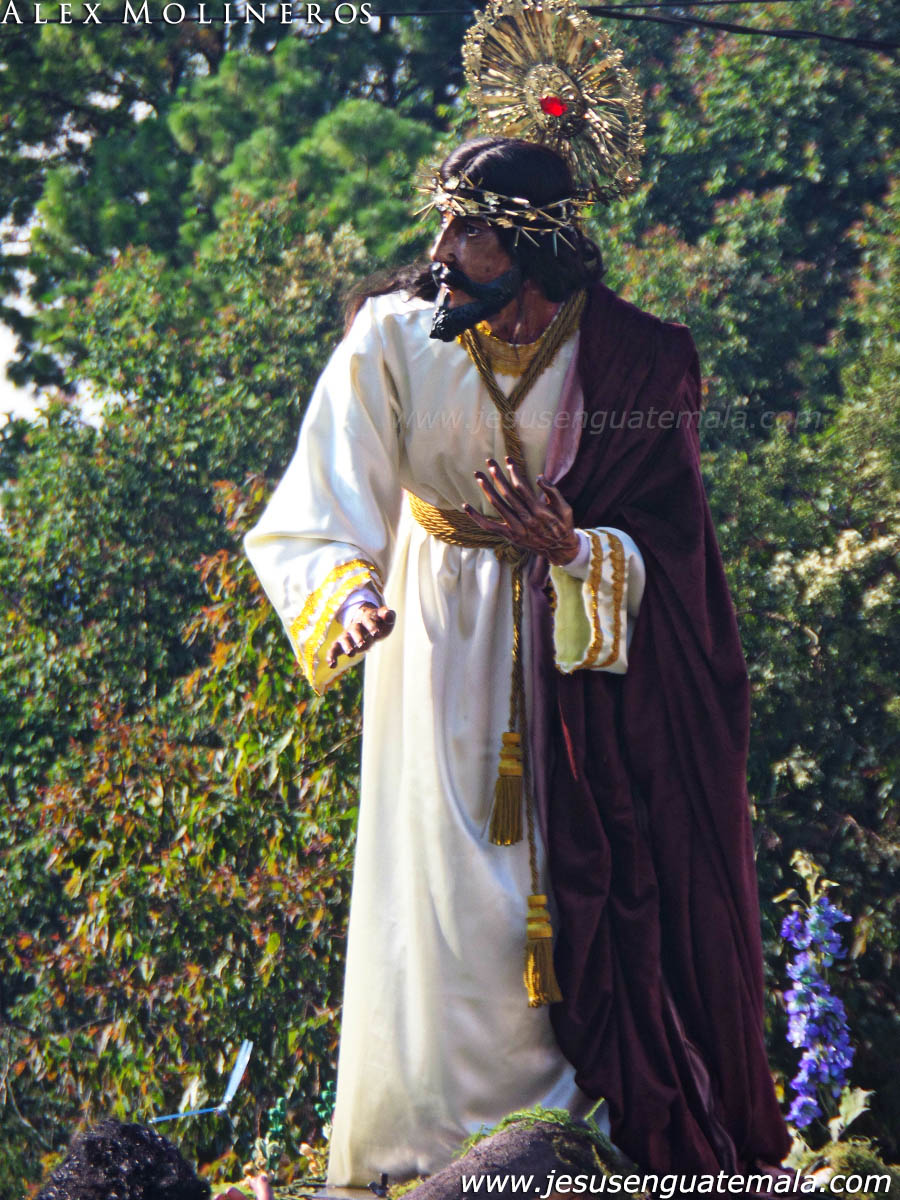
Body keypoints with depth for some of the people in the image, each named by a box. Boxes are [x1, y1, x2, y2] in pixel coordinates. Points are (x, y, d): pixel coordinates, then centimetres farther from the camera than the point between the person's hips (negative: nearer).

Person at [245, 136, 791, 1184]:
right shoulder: (395, 336, -14)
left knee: (601, 888, 4)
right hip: (444, 637, 0)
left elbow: (668, 534, -9)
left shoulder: (634, 357, -13)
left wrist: (573, 548, -28)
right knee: (448, 890, -1)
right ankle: (435, 1150, 12)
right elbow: (325, 509, -20)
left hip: (592, 649, 0)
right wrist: (351, 597, -40)